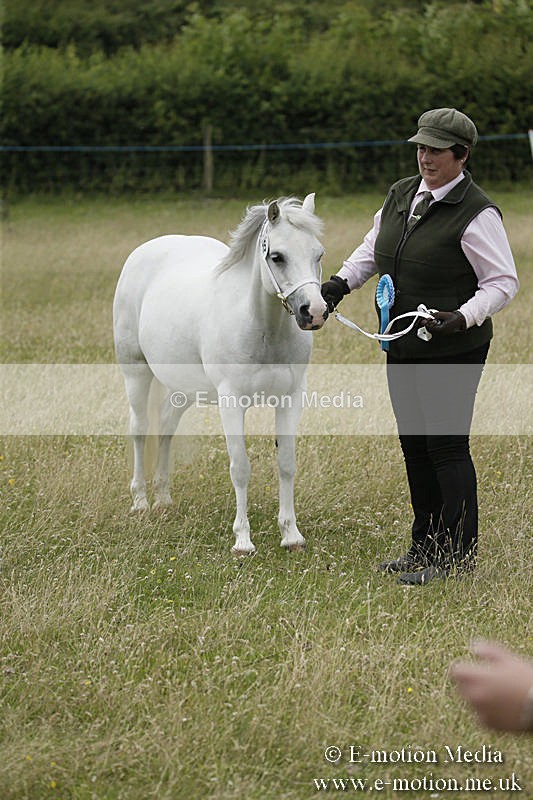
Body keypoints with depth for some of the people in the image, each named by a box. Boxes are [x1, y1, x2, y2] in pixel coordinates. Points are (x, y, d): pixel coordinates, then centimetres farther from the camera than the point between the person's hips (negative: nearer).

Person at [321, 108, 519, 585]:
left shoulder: (477, 214, -15)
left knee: (447, 447, -6)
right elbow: (373, 250, 22)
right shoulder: (400, 195, 8)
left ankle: (458, 556, 1)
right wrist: (343, 282, 6)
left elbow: (503, 282, -14)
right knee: (414, 446, 14)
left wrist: (463, 317, -28)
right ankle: (425, 550, 25)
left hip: (452, 350, -8)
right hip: (402, 348, 8)